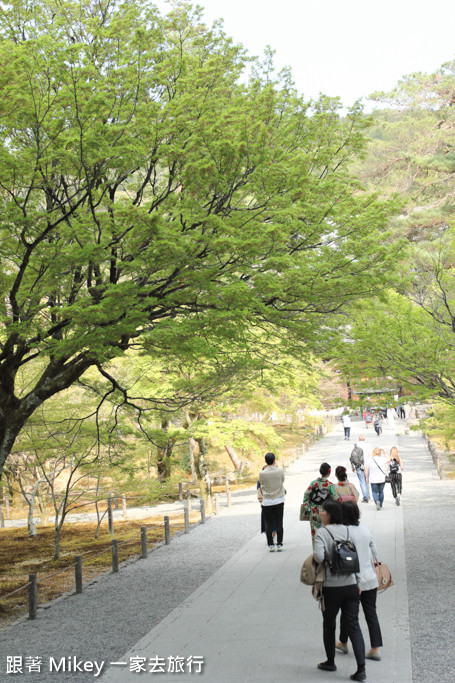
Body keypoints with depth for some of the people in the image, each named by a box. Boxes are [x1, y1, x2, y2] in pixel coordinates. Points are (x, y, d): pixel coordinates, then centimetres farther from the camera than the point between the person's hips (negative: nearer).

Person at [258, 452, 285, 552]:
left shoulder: (262, 473, -13)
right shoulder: (280, 471, -10)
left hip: (267, 501, -1)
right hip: (279, 500, 1)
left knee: (268, 524, 7)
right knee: (279, 523, 8)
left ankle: (271, 545, 8)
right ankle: (279, 544, 10)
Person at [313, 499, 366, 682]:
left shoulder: (322, 532, -11)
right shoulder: (348, 530, 3)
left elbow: (319, 556, -24)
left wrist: (314, 556, -2)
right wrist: (358, 582, 12)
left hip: (331, 587, -4)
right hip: (351, 585, 4)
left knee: (329, 625, 16)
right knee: (353, 627, 4)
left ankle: (330, 662, 31)